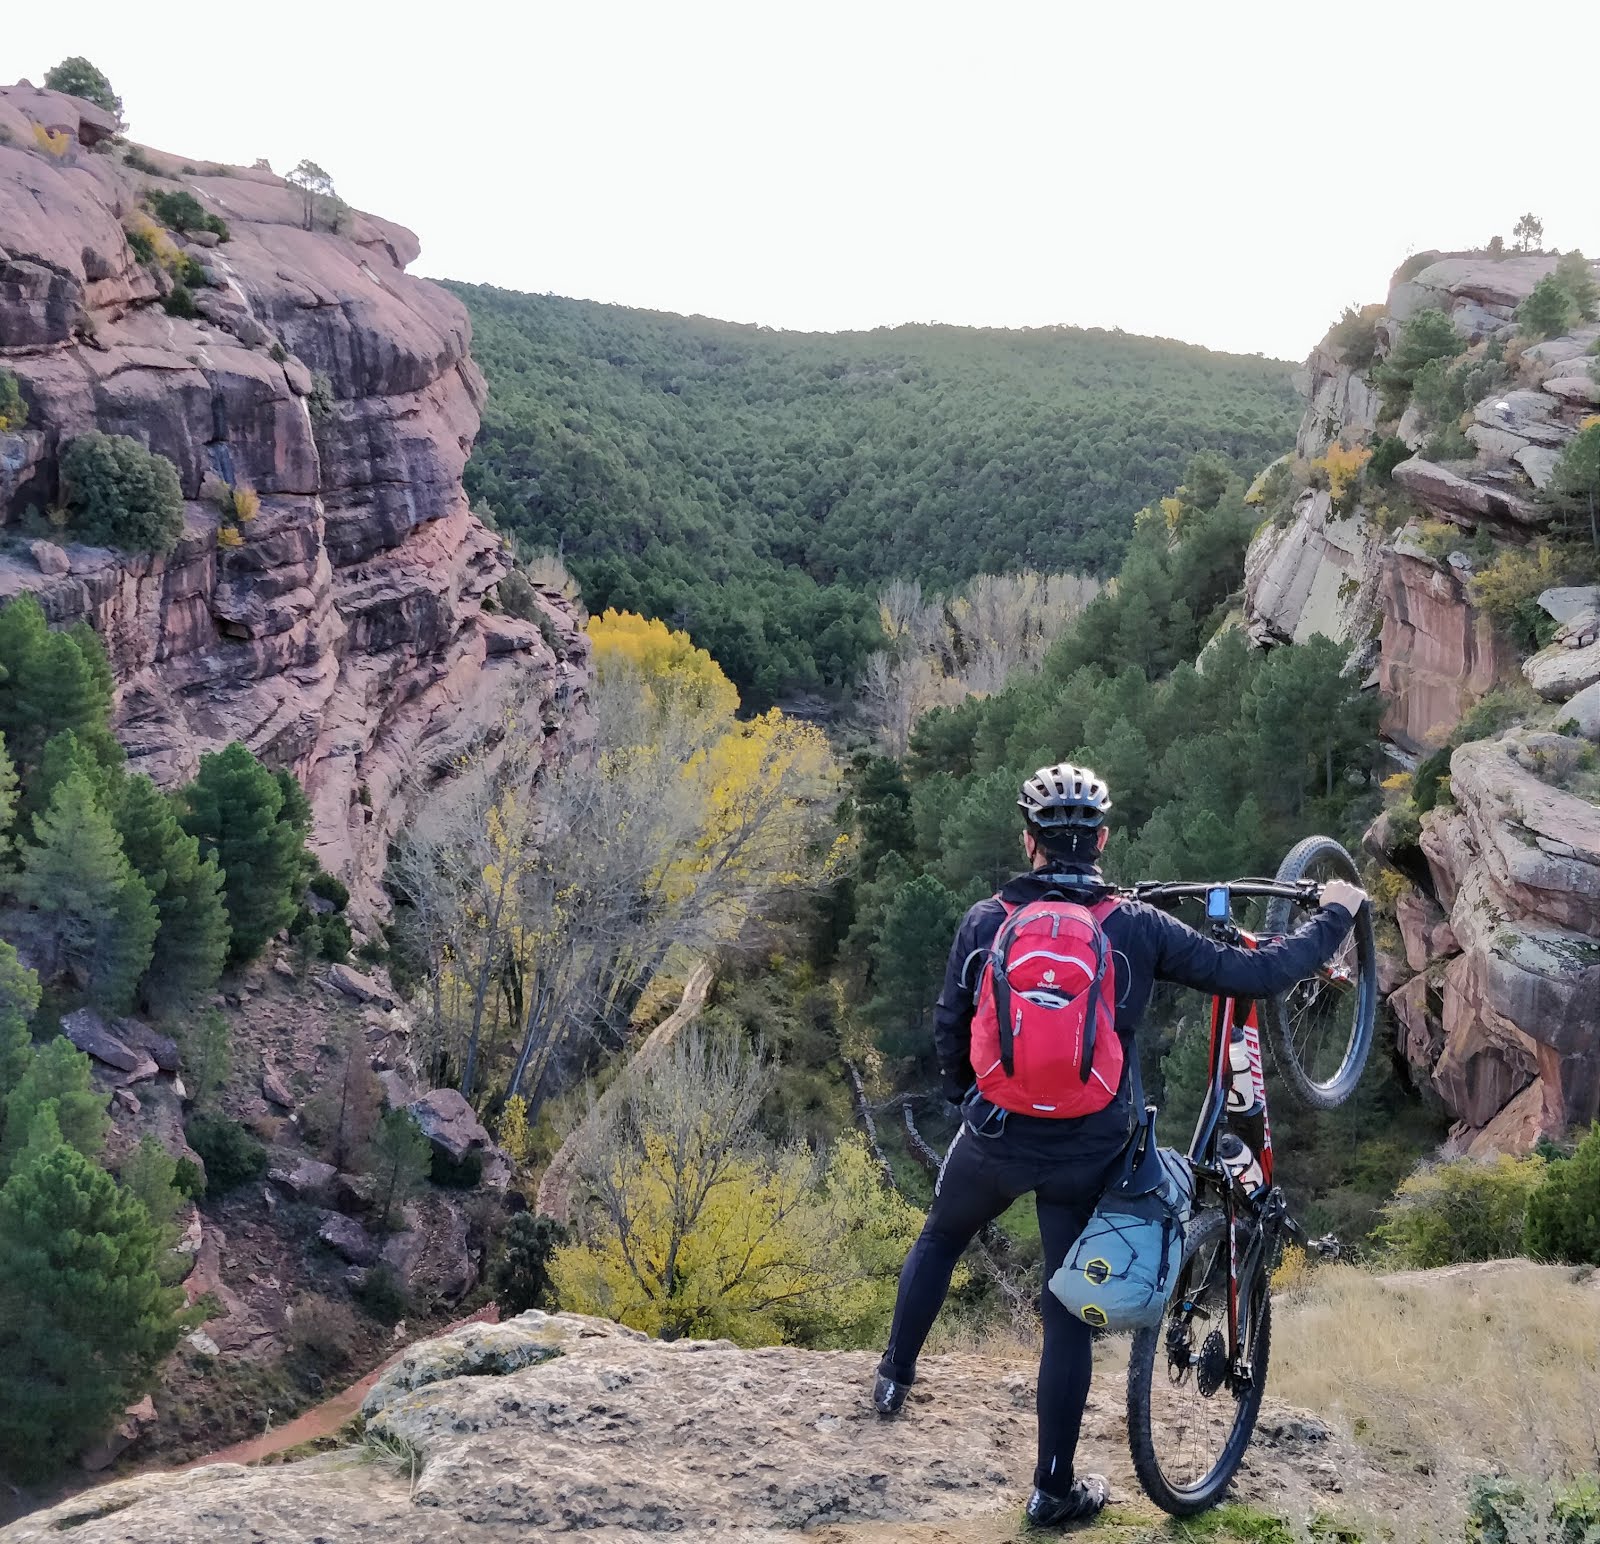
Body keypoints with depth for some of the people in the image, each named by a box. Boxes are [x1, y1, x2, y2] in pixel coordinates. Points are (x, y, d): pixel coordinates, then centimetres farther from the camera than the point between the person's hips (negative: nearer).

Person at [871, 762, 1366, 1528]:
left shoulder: (985, 921, -6)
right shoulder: (1136, 927, -10)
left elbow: (948, 1029, 3)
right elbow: (1253, 974, -9)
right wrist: (1333, 917, 6)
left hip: (993, 1140, 2)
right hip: (1086, 1155, -1)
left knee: (939, 1239, 31)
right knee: (1071, 1314, 11)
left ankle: (895, 1376, 43)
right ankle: (1054, 1488, 20)